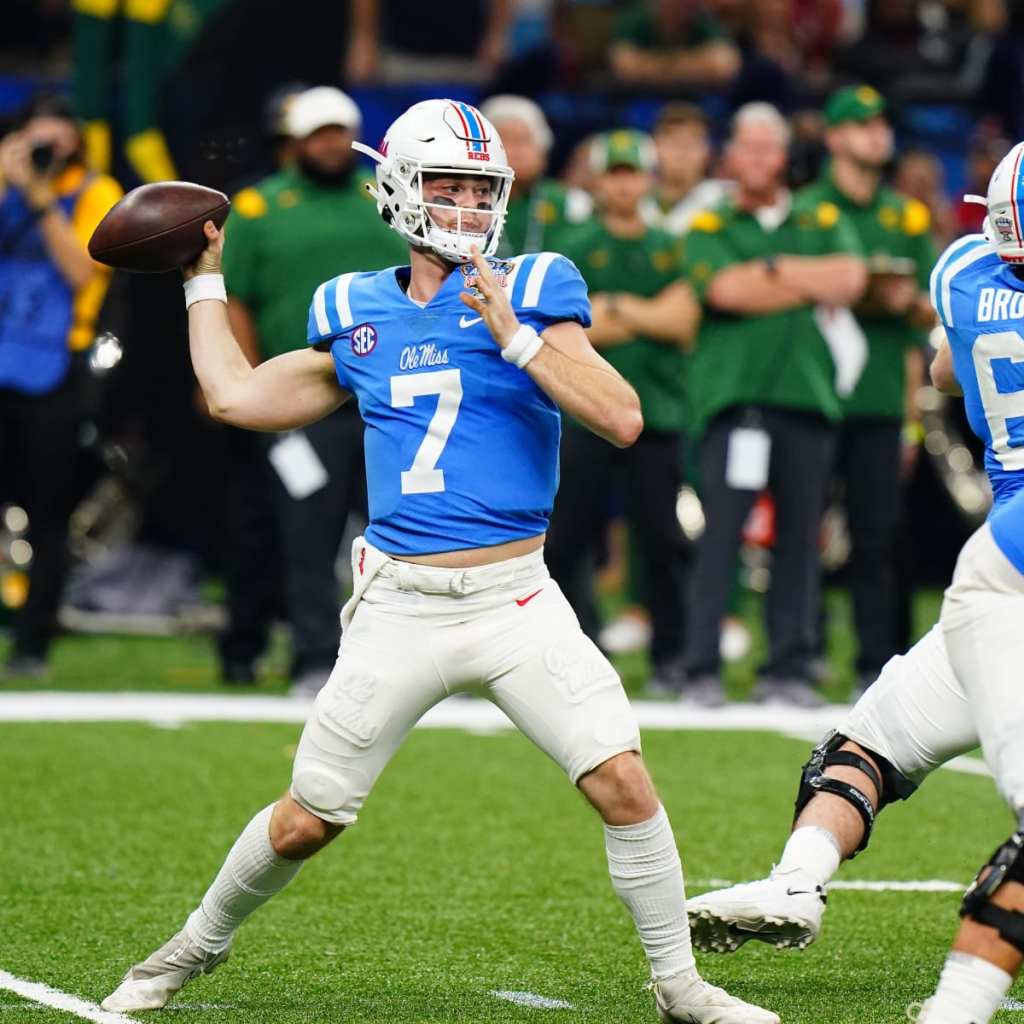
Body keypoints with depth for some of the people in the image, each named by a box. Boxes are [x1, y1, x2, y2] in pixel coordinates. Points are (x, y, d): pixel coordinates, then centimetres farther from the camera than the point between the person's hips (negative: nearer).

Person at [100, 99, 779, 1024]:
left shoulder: (530, 290, -1)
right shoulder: (358, 312, 8)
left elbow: (622, 419, -12)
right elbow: (237, 396, 20)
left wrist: (513, 333, -20)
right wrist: (203, 278, 27)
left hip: (514, 599, -2)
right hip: (399, 608, 2)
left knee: (624, 783, -14)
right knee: (303, 823, 7)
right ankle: (198, 945, 33)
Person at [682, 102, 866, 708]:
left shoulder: (823, 221, 17)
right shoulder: (709, 228, 10)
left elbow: (852, 278, -2)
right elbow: (725, 290, -9)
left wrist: (774, 269, -2)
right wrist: (813, 285, -4)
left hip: (808, 392, 3)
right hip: (733, 392, -3)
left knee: (801, 534, 2)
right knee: (722, 532, -10)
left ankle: (790, 669, 7)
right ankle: (703, 669, -9)